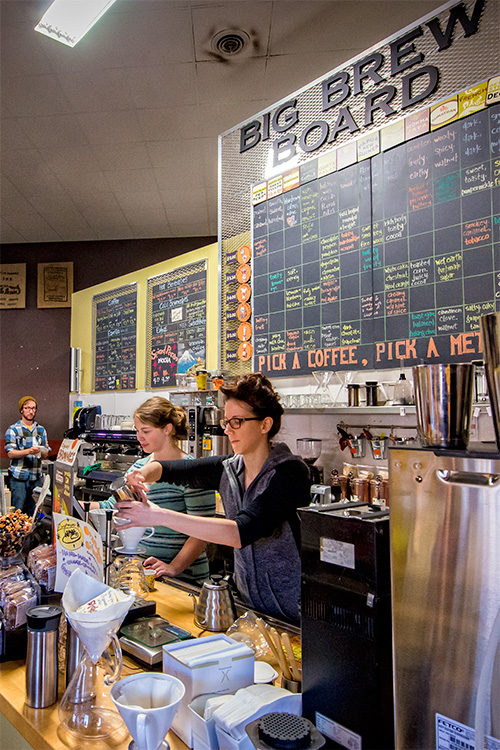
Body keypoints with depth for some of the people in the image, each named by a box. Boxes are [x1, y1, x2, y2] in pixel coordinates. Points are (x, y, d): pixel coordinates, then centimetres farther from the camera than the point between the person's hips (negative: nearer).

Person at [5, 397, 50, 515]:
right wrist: (28, 451, -23)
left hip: (36, 478, 3)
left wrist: (41, 452, -12)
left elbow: (46, 454, 11)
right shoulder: (13, 430, 2)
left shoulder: (41, 430, 13)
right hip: (18, 478, -3)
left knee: (34, 512, 6)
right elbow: (10, 453, -7)